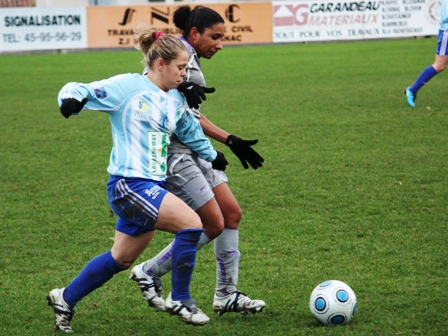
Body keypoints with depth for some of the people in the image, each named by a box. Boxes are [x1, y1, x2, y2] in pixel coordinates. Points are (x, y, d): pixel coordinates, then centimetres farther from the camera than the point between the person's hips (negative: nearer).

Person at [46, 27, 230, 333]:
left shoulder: (176, 101, 13)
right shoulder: (128, 87, -9)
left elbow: (191, 133, 32)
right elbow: (78, 90, -12)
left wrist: (213, 156, 43)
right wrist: (72, 98, -34)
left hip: (153, 187, 9)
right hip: (129, 184, -9)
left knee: (120, 259, 16)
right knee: (191, 223, -19)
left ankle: (65, 299, 33)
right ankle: (180, 299, -2)